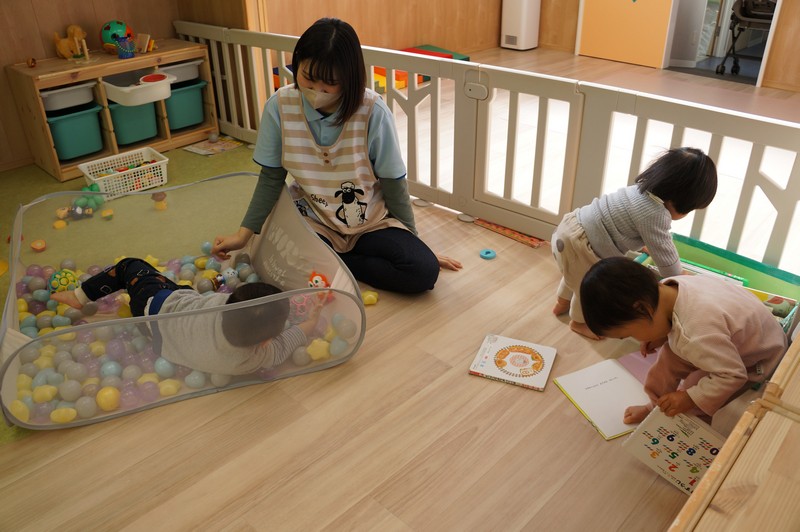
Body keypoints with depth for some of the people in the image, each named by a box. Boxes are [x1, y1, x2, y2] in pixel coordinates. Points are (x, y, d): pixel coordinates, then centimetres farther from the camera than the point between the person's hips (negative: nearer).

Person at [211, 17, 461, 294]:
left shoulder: (373, 111, -19)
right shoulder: (280, 106, -13)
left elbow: (393, 183, -8)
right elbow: (272, 177, -1)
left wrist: (414, 241, 0)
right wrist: (243, 235, -5)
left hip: (371, 222, 1)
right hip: (311, 220, 0)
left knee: (424, 270, -23)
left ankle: (336, 262, -2)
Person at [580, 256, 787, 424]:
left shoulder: (697, 336, -46)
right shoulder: (666, 287, -24)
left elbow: (732, 376, -35)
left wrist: (689, 398, -26)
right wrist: (659, 337, -9)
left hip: (756, 360, -7)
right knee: (670, 354, -5)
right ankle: (658, 404, 10)